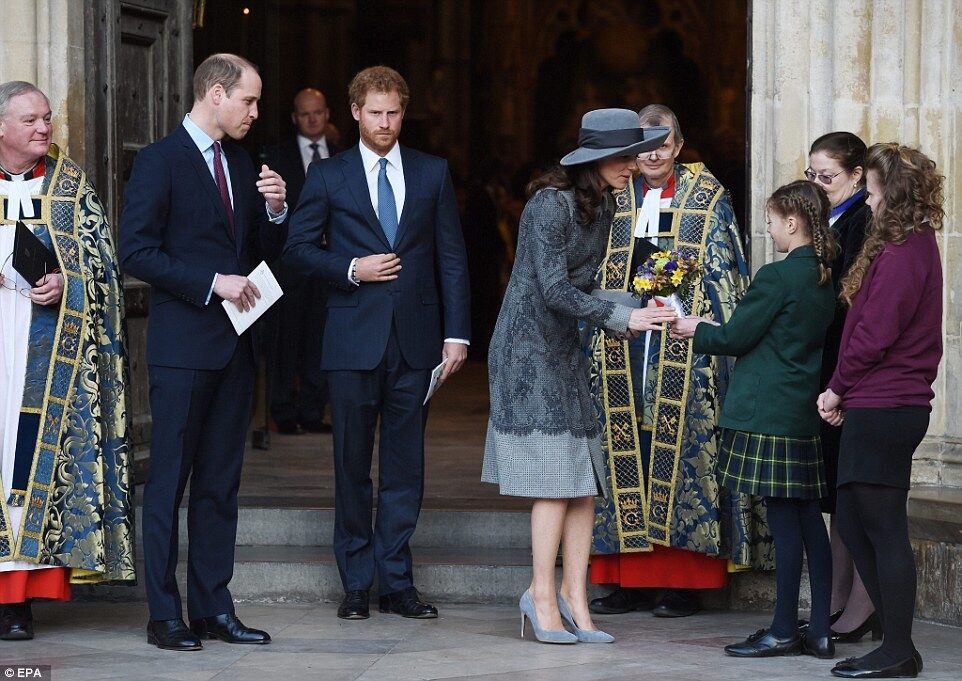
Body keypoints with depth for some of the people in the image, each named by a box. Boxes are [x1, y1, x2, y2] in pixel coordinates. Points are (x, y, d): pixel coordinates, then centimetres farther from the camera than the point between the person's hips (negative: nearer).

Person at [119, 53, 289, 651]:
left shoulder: (241, 164, 16)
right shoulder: (160, 161, -7)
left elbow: (263, 251, 21)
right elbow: (137, 253, -13)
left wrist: (275, 210, 1)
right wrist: (213, 282, -18)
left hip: (235, 347, 7)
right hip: (183, 346, -7)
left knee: (221, 483, 9)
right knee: (169, 482, -3)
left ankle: (213, 607, 14)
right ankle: (164, 615, 1)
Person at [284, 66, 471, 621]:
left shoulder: (433, 173, 9)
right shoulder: (328, 176, 5)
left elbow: (452, 257, 7)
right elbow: (299, 249, 5)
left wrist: (457, 332, 0)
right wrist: (350, 270, -11)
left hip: (416, 340, 1)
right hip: (354, 340, -1)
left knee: (405, 466, 4)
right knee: (352, 465, 3)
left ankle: (397, 582, 10)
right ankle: (356, 585, 11)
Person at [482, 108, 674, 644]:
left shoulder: (603, 204, 10)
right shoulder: (552, 203, -16)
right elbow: (554, 287, -22)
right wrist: (623, 317, -25)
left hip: (567, 347, 8)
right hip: (530, 344, -8)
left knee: (585, 479, 1)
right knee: (555, 479, -10)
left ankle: (573, 598, 4)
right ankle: (544, 599, -4)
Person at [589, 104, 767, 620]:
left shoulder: (707, 200, 5)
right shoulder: (617, 200, 14)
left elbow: (725, 275, 0)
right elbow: (596, 277, 17)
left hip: (686, 346, -3)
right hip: (624, 342, 3)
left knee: (682, 452, -5)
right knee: (626, 455, 1)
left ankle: (683, 583, -1)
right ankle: (632, 580, 6)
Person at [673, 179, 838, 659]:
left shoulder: (777, 277, -15)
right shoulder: (825, 279, 11)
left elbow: (735, 337, -10)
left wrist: (697, 331, 10)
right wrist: (708, 331, 23)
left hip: (768, 415, -8)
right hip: (806, 416, 8)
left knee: (783, 520, -4)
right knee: (808, 519, 9)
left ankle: (784, 632, 0)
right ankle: (820, 632, 10)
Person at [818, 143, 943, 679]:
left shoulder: (902, 254, -16)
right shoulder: (912, 246, 16)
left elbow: (875, 333, -19)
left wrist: (838, 387, -5)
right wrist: (844, 392, 9)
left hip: (883, 408, -10)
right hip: (880, 406, 10)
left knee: (884, 528, -4)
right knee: (853, 521, 14)